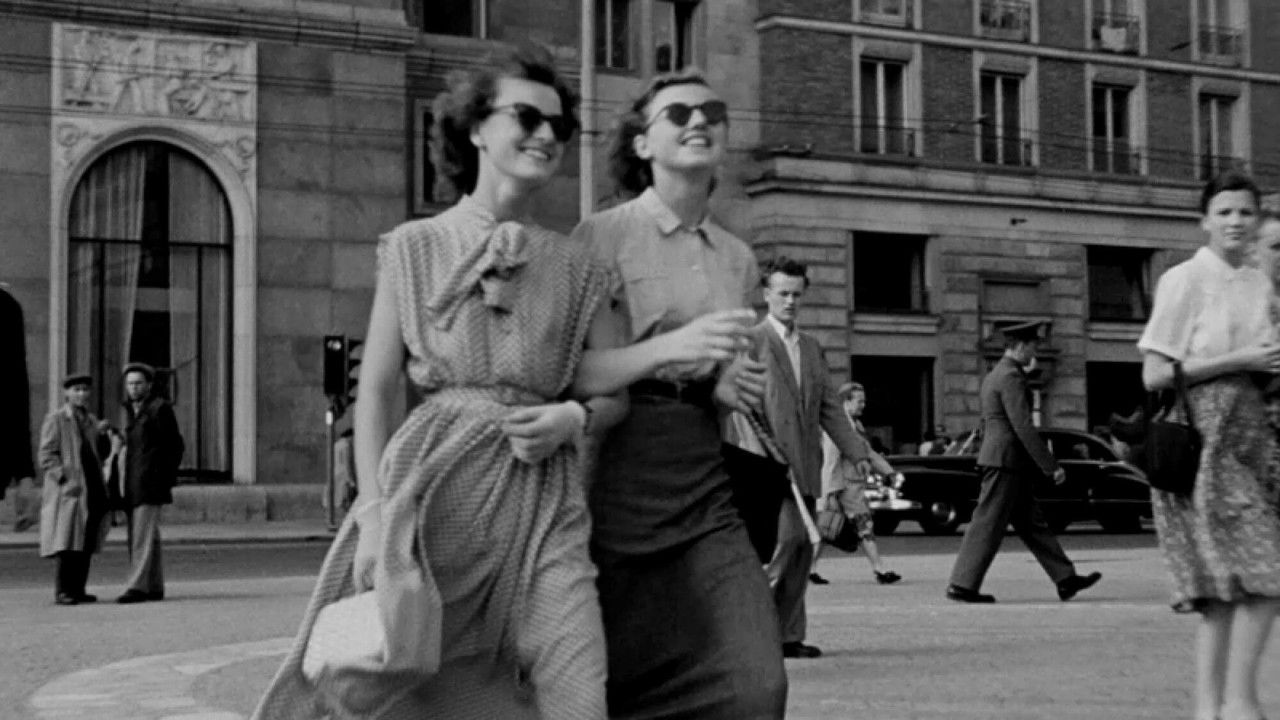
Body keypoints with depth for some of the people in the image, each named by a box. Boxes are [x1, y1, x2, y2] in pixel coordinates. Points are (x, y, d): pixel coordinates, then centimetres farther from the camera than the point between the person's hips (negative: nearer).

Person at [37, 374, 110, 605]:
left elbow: (101, 454, 21)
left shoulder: (91, 420, 18)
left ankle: (78, 589, 10)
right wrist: (66, 478, -16)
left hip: (92, 491, 6)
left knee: (87, 545, 5)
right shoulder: (55, 420, -1)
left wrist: (102, 435, 2)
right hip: (68, 491, -6)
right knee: (68, 544, -10)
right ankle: (63, 591, -6)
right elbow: (46, 456, -6)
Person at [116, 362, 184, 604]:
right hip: (134, 484, 8)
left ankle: (137, 587, -18)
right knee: (148, 537, 8)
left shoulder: (160, 408, -6)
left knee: (143, 534, -13)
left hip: (151, 482, -8)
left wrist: (166, 478, -10)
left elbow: (175, 446, -7)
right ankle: (154, 587, 11)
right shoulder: (132, 411, 17)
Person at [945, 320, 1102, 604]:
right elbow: (1023, 427, -21)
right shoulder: (1011, 377, -15)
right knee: (988, 525, -6)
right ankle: (962, 585, -4)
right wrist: (1051, 467, -19)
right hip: (1007, 462, -11)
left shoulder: (993, 376, 18)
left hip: (996, 458, 11)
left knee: (1032, 524, 10)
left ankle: (1065, 580, 14)